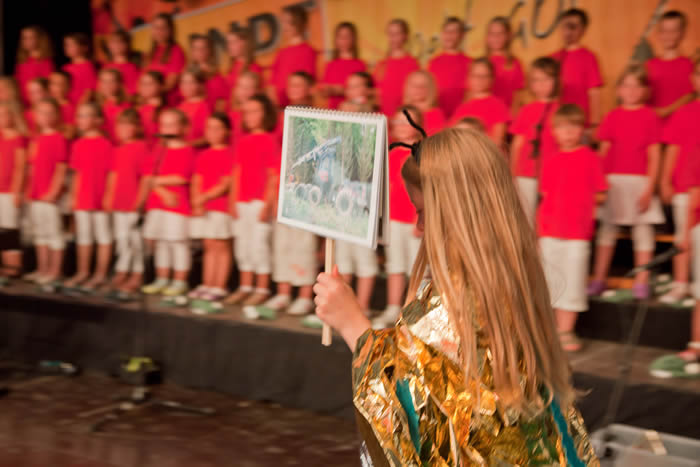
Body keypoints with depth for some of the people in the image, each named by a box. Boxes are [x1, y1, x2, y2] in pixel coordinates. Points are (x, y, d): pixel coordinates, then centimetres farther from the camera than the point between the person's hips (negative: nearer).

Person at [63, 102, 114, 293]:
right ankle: (82, 273, 23)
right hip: (82, 199, 6)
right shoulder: (78, 145, 7)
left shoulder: (105, 144, -9)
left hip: (101, 200, -6)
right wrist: (73, 196, 11)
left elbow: (111, 173, -7)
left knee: (103, 236, 4)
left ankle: (100, 275, 10)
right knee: (83, 236, 14)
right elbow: (77, 174, 13)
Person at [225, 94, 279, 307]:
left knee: (259, 243, -6)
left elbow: (273, 176, -9)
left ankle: (262, 289, 3)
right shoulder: (242, 142, 13)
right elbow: (237, 173, 15)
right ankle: (245, 287, 20)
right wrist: (233, 200, 9)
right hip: (242, 202, 7)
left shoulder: (269, 140, -6)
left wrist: (268, 204, -13)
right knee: (242, 244, 10)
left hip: (260, 201, -7)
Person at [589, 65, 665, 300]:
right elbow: (602, 152, 9)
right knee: (607, 228, 7)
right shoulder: (612, 117, 6)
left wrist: (649, 189, -9)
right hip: (612, 181, 2)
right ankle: (598, 278, 14)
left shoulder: (650, 117, -1)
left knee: (643, 228, 1)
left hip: (640, 182, -2)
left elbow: (655, 157, -3)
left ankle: (641, 282, 8)